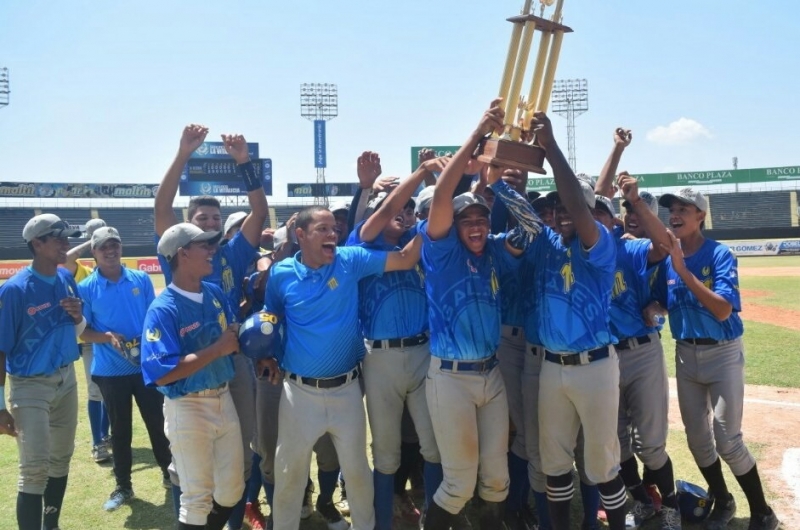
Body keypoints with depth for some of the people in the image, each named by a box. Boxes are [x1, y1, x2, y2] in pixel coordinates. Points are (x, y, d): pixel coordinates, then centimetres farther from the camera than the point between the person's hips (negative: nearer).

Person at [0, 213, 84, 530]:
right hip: (30, 386, -6)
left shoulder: (67, 279, 1)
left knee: (61, 460, 17)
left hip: (66, 380, 6)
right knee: (34, 470, -7)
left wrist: (78, 317, -12)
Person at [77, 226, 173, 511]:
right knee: (120, 430, 12)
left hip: (147, 365, 1)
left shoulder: (141, 279, -1)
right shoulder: (86, 288, -6)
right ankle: (123, 486, 28)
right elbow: (82, 330, -4)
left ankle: (168, 472, 31)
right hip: (111, 371, -1)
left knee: (158, 421, 11)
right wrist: (106, 337, -21)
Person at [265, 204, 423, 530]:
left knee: (356, 468, 17)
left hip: (346, 389, 1)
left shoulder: (350, 261, -6)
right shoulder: (281, 274, -5)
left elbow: (406, 259, -10)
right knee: (289, 470, 14)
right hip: (300, 391, 0)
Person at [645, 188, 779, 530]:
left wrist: (684, 270, -32)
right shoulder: (666, 258, -1)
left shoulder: (720, 255, -16)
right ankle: (722, 502, 33)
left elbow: (723, 310, -27)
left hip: (722, 354, -5)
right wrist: (654, 308, -14)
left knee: (728, 441, -4)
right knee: (697, 437, 12)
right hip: (685, 354, 5)